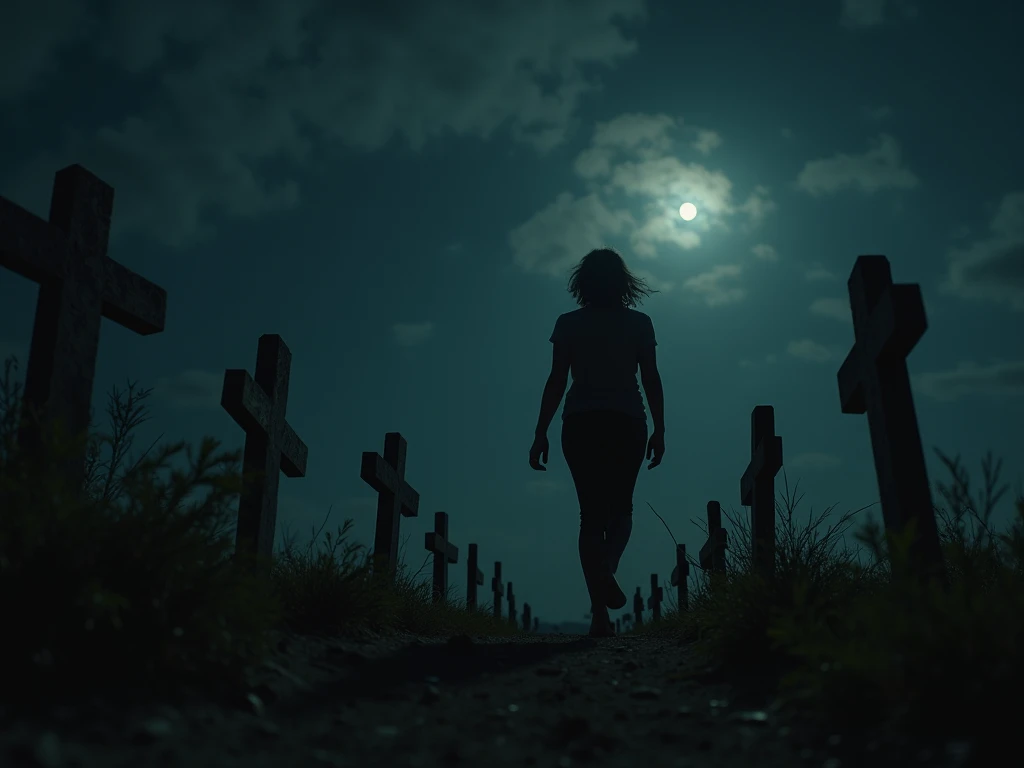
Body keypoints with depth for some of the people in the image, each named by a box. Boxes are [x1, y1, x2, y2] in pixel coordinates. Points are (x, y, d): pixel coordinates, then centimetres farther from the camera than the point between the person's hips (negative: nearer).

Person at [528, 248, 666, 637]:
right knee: (621, 507, 12)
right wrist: (659, 430, 5)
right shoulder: (639, 323, 6)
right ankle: (607, 569, -21)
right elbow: (652, 381, 2)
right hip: (627, 422, 0)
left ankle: (600, 612, -3)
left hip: (581, 423, 0)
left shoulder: (568, 324, 5)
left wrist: (541, 433, 2)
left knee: (591, 512, 5)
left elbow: (556, 382, 0)